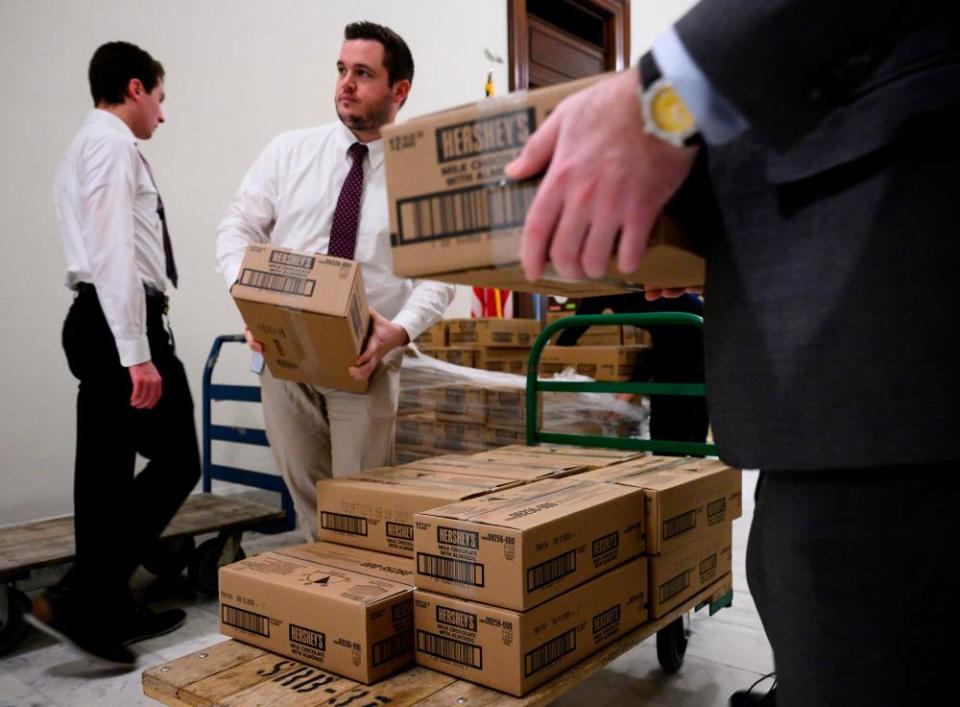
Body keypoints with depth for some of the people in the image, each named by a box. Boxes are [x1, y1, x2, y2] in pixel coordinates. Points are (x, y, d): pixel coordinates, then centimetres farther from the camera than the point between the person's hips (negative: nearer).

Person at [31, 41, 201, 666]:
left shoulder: (87, 147, 23)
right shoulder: (112, 144, -9)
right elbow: (113, 254, -20)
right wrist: (137, 353, -24)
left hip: (94, 322, 10)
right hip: (121, 321, -10)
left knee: (106, 470, 12)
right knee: (175, 462, -6)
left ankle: (111, 611, 22)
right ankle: (78, 598, -5)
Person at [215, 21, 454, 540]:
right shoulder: (289, 151, 4)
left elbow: (436, 274, -4)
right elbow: (237, 229, 3)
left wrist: (398, 330, -23)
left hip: (366, 359, -2)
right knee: (304, 494, 13)